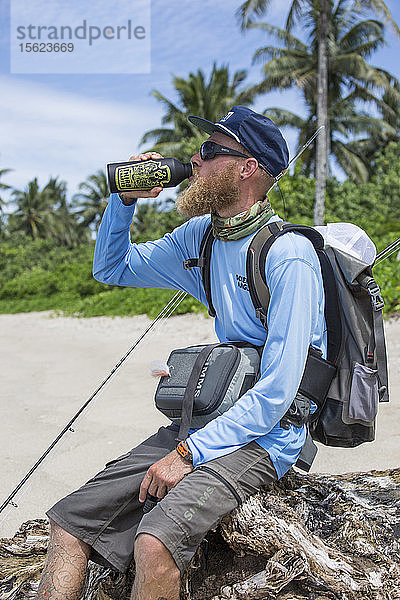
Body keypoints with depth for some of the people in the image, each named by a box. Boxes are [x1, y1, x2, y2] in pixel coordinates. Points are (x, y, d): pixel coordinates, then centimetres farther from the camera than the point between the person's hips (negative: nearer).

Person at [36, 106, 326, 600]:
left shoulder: (289, 255, -16)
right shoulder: (200, 236, 8)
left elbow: (277, 391, -18)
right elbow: (109, 268, 19)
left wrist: (188, 453, -18)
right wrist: (125, 197, 4)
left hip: (265, 436, -7)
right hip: (206, 419, 7)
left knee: (155, 543, -31)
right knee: (68, 522, -4)